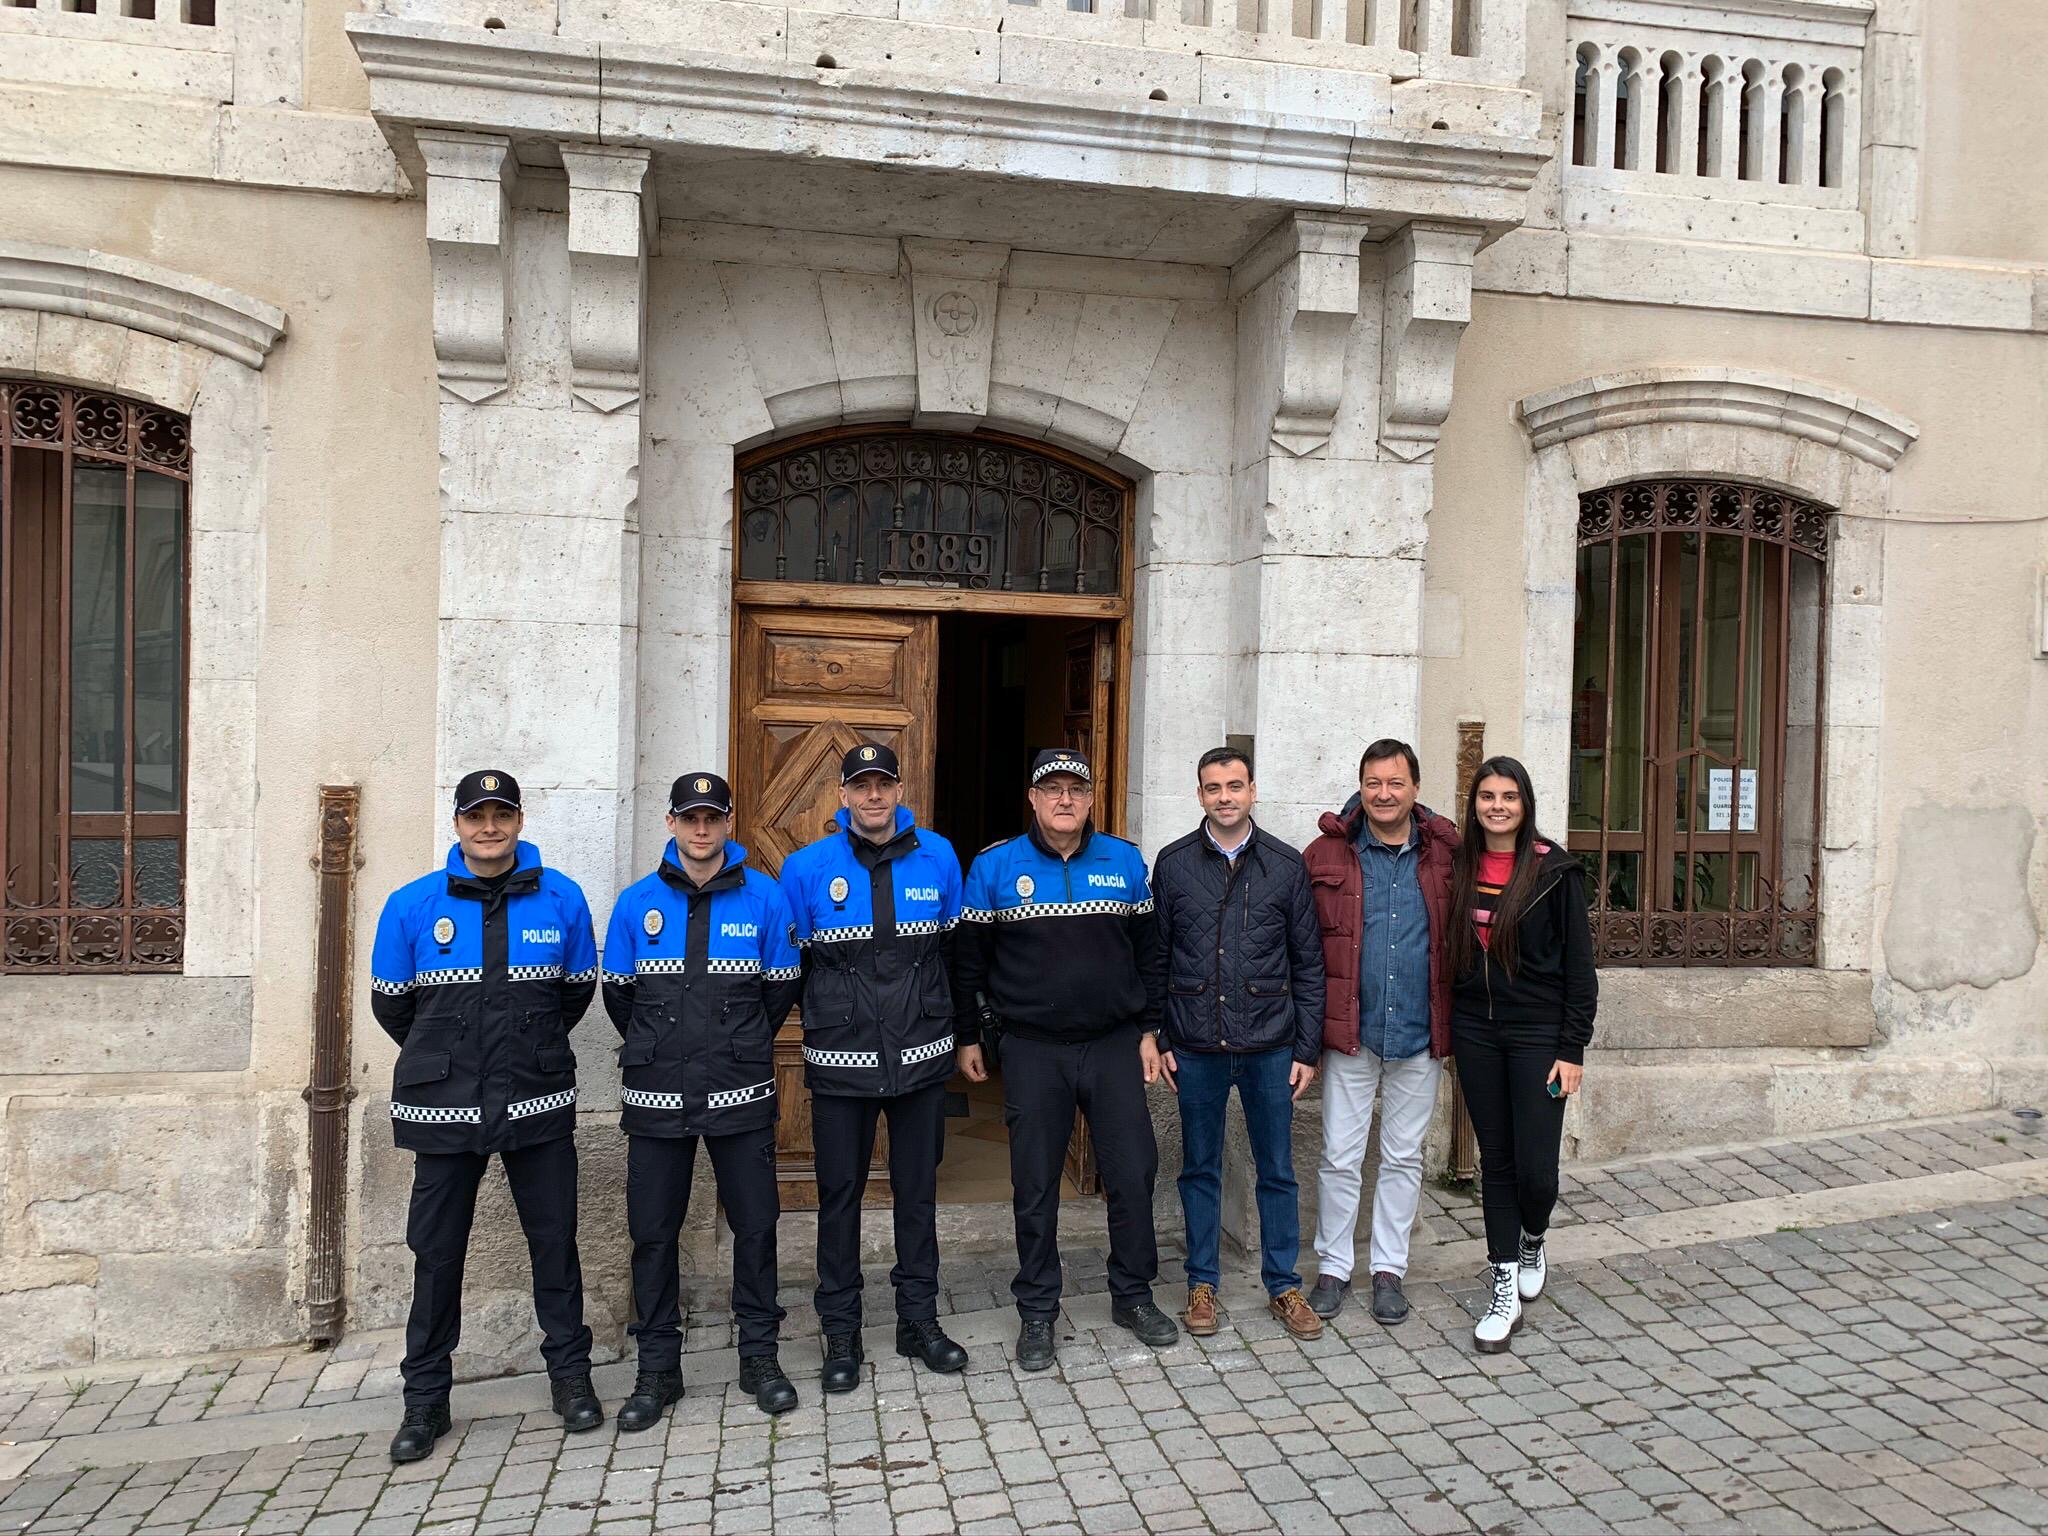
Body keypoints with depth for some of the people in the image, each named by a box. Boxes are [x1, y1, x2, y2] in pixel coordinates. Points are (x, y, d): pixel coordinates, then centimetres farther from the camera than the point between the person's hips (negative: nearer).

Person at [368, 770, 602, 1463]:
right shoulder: (412, 905, -2)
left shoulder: (562, 899, -3)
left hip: (539, 1102, 0)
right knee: (436, 1253, 9)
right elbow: (390, 1002, 10)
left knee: (555, 1242, 9)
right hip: (444, 1107, 0)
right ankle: (425, 1399, 25)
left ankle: (570, 1375, 26)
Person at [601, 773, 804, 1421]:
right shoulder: (638, 902, 1)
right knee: (652, 1231, 7)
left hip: (741, 1091, -1)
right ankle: (657, 1367, 23)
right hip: (657, 1094, 1)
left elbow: (783, 985, 6)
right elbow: (616, 992, 11)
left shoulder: (764, 897, -3)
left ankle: (759, 1356, 24)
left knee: (755, 1224, 7)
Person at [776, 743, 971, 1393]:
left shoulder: (937, 857, -1)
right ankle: (840, 1334, 23)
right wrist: (825, 1016, 5)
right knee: (839, 1195, 9)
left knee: (918, 1191, 13)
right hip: (840, 1062, -1)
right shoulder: (807, 868, -6)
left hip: (921, 1055, 2)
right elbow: (790, 962, 4)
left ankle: (919, 1320, 29)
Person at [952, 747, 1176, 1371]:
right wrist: (969, 1037, 4)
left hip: (1115, 1045, 2)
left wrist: (1149, 1029, 6)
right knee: (1035, 1185, 7)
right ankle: (1037, 1312, 23)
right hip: (1032, 1050, -1)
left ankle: (1133, 1296, 27)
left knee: (1133, 1172, 6)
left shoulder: (1125, 861, 3)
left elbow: (1149, 950, 9)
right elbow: (968, 957, 3)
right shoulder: (994, 867, -3)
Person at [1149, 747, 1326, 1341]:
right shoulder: (1173, 863, 1)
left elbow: (1308, 963, 4)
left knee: (1277, 1170, 9)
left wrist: (1307, 1048, 1)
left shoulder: (1286, 864, 1)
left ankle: (1284, 1286, 25)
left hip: (1270, 1046, 0)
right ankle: (1202, 1284, 26)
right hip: (1195, 1047, 0)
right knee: (1200, 1168, 12)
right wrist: (1158, 1039, 2)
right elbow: (1155, 957, 5)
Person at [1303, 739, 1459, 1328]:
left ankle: (1389, 1268, 29)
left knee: (1404, 1158, 14)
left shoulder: (1446, 853, 0)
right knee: (1340, 1157, 7)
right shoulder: (1328, 853, -5)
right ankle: (1333, 1267, 24)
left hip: (1420, 1034, 1)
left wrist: (1457, 1022, 4)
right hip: (1350, 1031, -1)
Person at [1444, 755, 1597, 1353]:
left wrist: (1573, 1048, -9)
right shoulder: (1458, 867, 5)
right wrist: (1447, 1031, 8)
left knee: (1536, 1168, -4)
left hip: (1537, 1033, -3)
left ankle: (1532, 1243, 29)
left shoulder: (1555, 871, -6)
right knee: (1495, 1161, 9)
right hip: (1475, 1031, 3)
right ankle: (1504, 1288, 18)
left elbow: (1579, 963, -6)